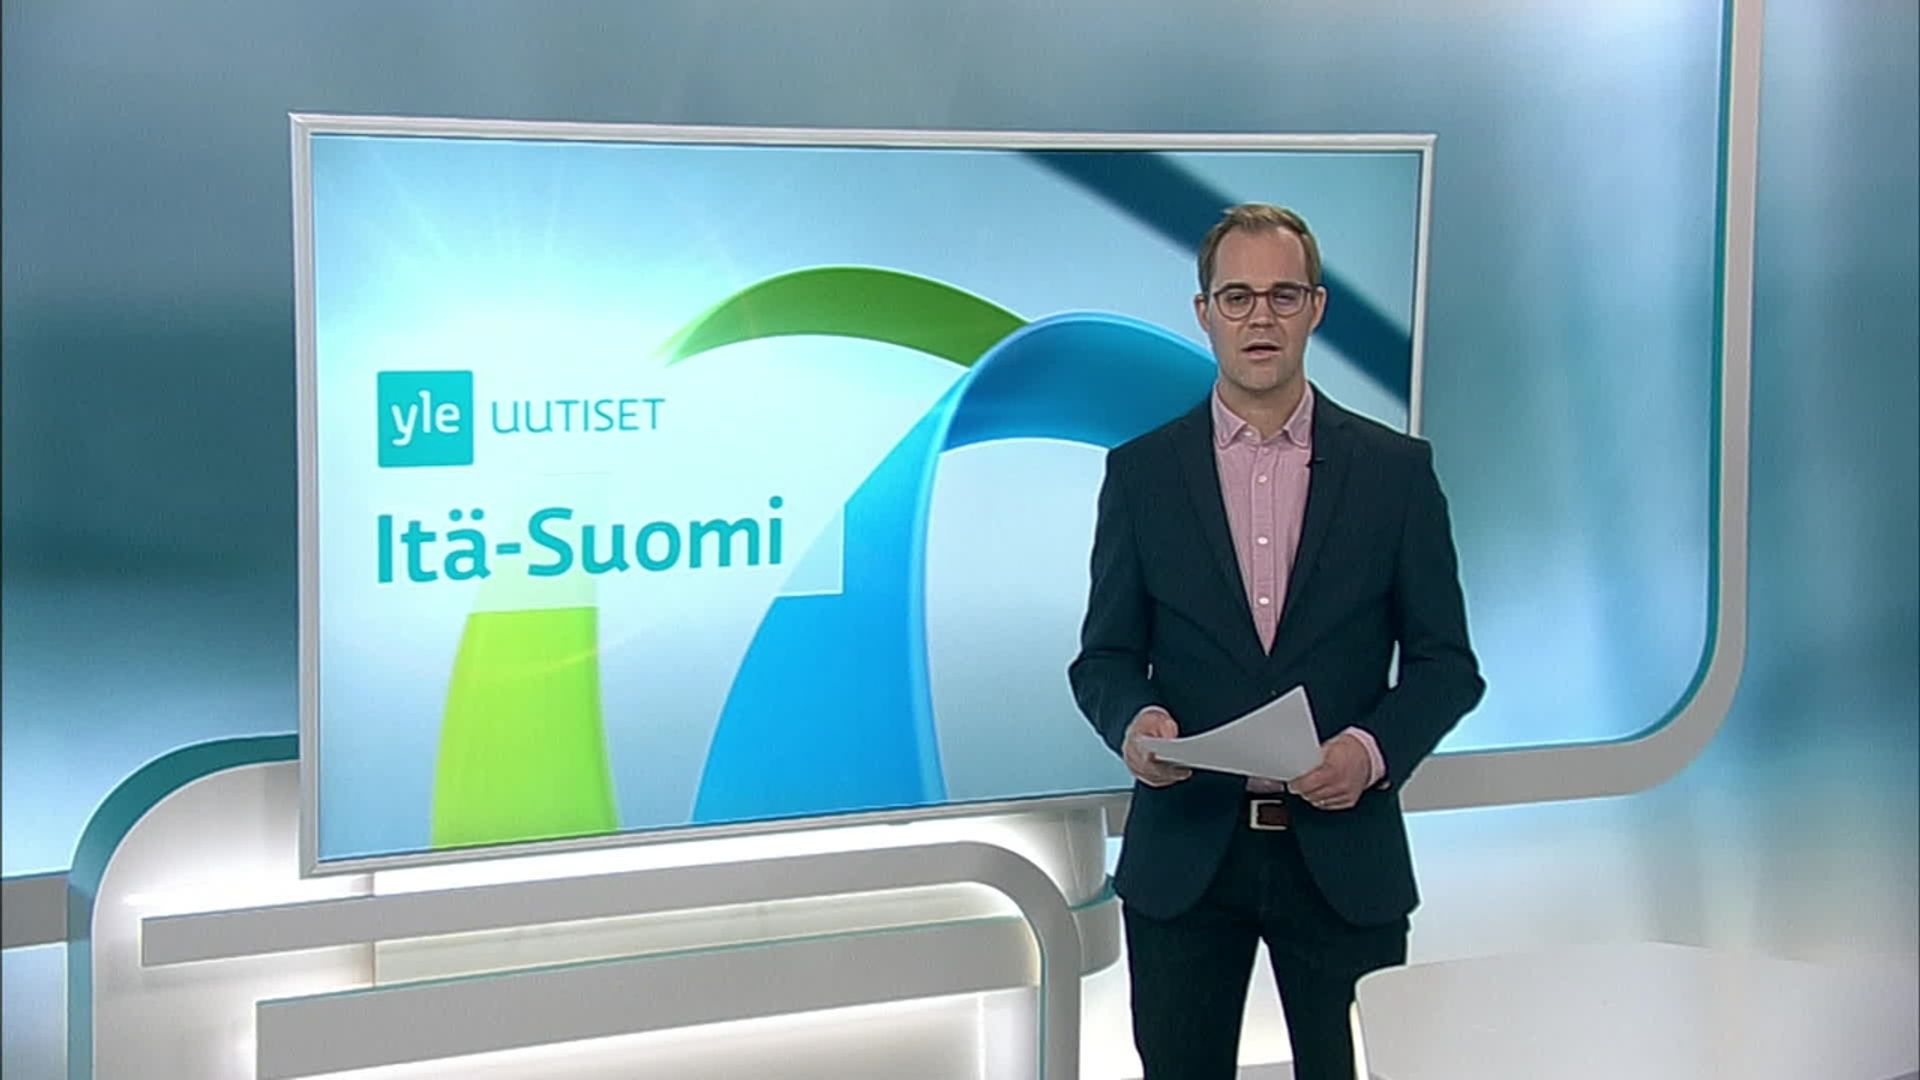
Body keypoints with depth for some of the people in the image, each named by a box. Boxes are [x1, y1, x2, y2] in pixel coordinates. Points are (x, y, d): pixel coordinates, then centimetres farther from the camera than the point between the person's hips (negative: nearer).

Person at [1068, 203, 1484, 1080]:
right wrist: (1133, 721, -17)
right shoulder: (1142, 471, 3)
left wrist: (1373, 747, -17)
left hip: (1344, 857, 0)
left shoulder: (1395, 470, 1)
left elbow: (1447, 663, 2)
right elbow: (1105, 654, 5)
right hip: (1185, 851, 1)